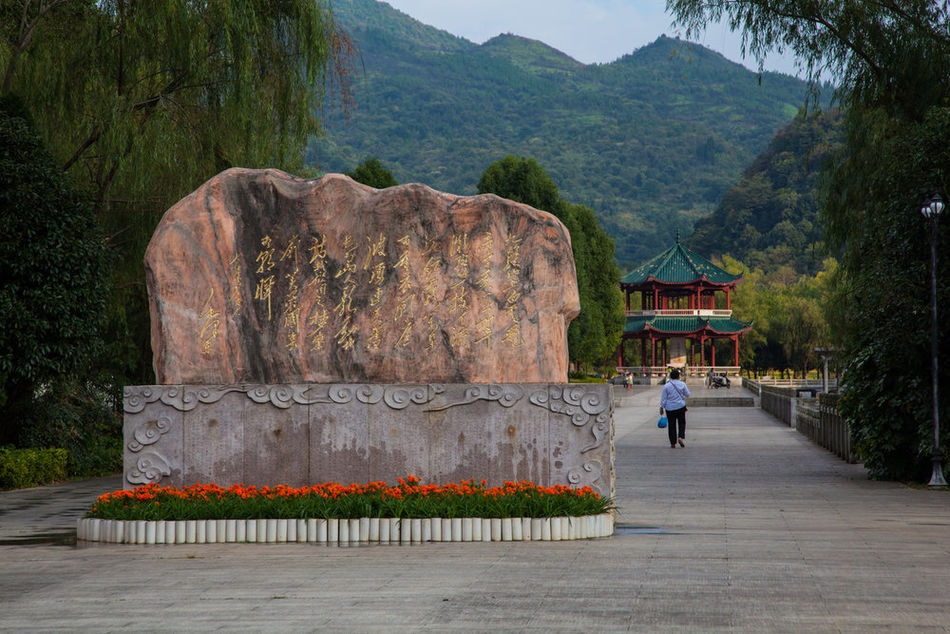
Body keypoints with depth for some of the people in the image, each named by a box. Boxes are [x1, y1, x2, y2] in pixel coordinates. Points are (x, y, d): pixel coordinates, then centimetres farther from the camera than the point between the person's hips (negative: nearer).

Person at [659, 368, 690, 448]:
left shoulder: (666, 386, -6)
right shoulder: (682, 384, -3)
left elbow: (663, 399, -4)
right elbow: (687, 394, 7)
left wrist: (661, 408, 3)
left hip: (670, 408, -1)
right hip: (681, 407, 1)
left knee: (671, 425, 5)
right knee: (682, 423, 14)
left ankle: (673, 443, 6)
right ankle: (681, 437, -9)